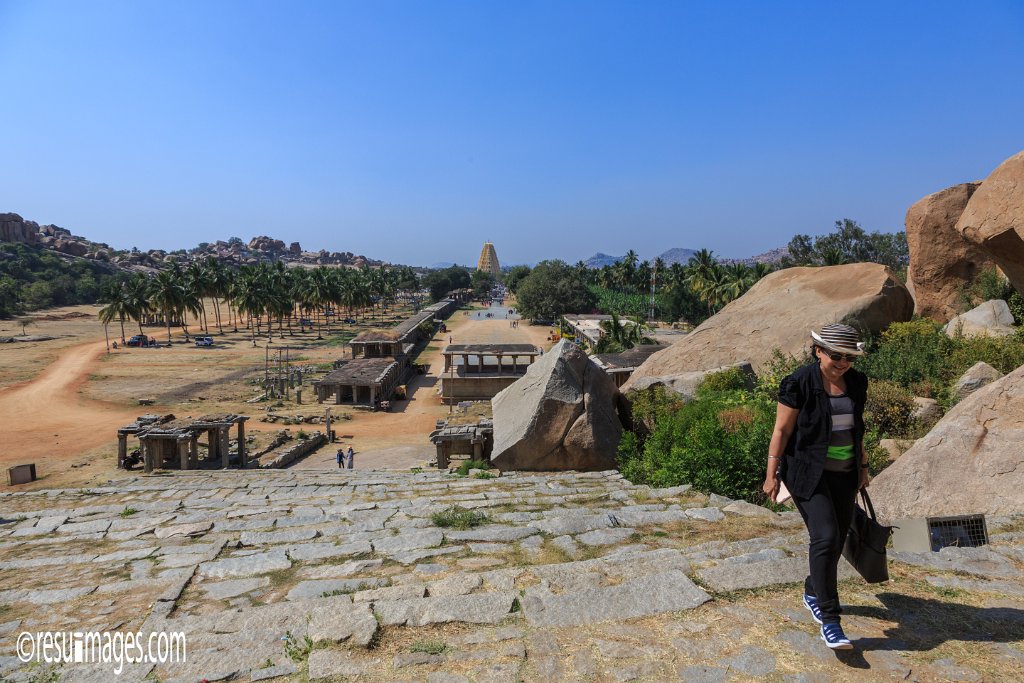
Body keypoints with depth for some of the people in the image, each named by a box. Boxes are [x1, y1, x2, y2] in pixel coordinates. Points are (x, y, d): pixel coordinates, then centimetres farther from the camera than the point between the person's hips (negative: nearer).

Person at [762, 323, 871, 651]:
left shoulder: (856, 382, 3)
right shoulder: (799, 384, -16)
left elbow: (857, 427, 15)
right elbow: (781, 430, -13)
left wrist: (863, 466, 19)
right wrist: (771, 475, -12)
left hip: (844, 474, 7)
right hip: (809, 473, -6)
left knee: (837, 539, 13)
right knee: (825, 537, -15)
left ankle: (813, 592, 36)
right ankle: (829, 619, -4)